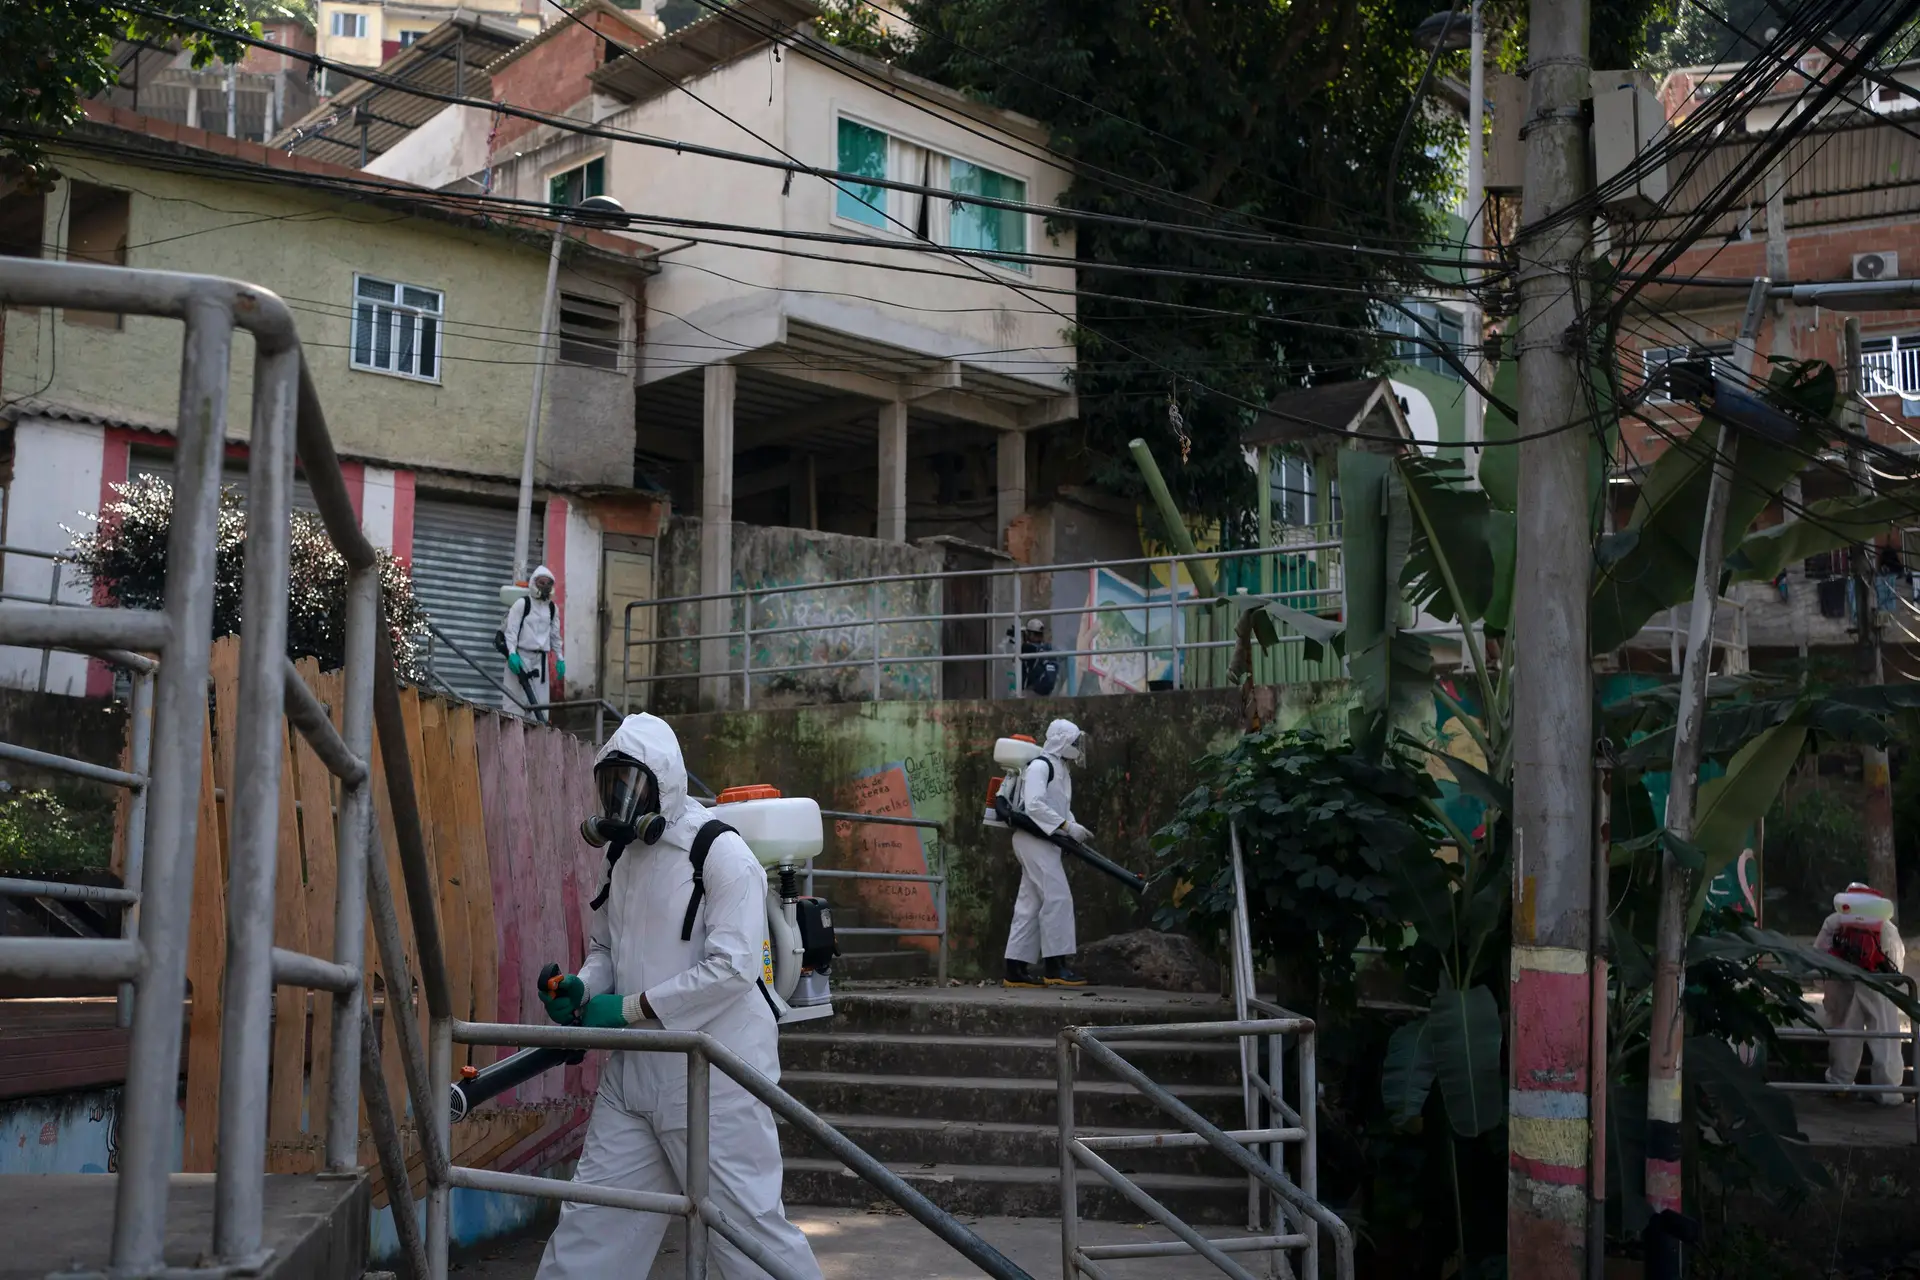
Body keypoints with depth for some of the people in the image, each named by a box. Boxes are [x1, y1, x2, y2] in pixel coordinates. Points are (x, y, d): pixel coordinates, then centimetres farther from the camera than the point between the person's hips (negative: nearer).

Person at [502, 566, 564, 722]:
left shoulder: (553, 608, 12)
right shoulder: (522, 603, -5)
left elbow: (555, 635, 19)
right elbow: (511, 630, -9)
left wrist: (559, 658, 15)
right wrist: (512, 654, -18)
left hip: (540, 658, 5)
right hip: (521, 656, -5)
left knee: (541, 700, 2)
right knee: (518, 697, -10)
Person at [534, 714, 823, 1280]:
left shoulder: (720, 852, -13)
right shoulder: (624, 856, 11)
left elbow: (733, 968, -21)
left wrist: (628, 1008, -18)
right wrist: (580, 989, -1)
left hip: (712, 1073, -7)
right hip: (633, 1070, 7)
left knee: (746, 1222, -1)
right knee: (591, 1218, 12)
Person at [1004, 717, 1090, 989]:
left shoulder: (1062, 770, 19)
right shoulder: (1040, 765, -12)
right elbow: (1034, 805, -22)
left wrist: (1074, 827, 0)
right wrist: (1067, 826, -24)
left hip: (1046, 841, 10)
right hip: (1032, 838, -10)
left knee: (1030, 904, 8)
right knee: (1058, 897, -14)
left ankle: (1016, 970, 10)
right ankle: (1055, 966, -13)